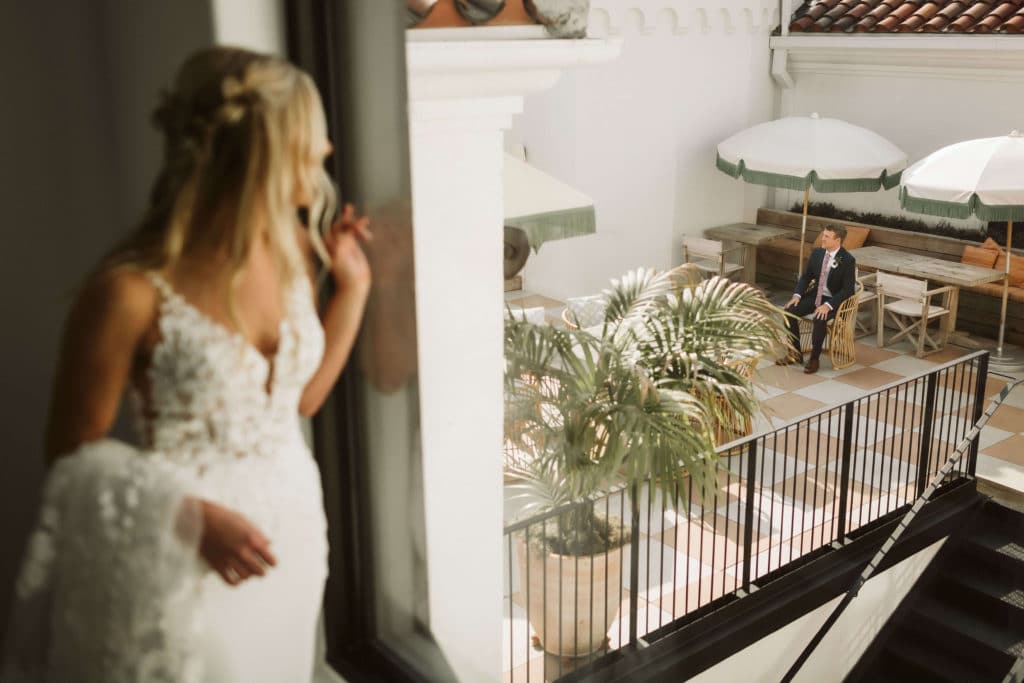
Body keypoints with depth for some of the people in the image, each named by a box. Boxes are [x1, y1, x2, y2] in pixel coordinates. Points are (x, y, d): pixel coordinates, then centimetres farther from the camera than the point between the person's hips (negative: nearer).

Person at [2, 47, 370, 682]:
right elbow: (74, 455, -11)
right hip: (185, 563, -6)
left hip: (289, 531, 6)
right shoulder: (133, 292, -22)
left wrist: (352, 284, 1)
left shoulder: (292, 249, -3)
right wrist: (193, 515, -22)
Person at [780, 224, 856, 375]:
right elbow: (806, 276, 10)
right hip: (815, 295, 6)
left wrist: (828, 305, -29)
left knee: (819, 319, -35)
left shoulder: (848, 260, -17)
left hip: (834, 301, -6)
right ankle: (795, 353, -2)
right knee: (789, 310, -15)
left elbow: (848, 290, -18)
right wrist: (797, 295, -8)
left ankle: (814, 358, -17)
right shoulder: (817, 253, 0)